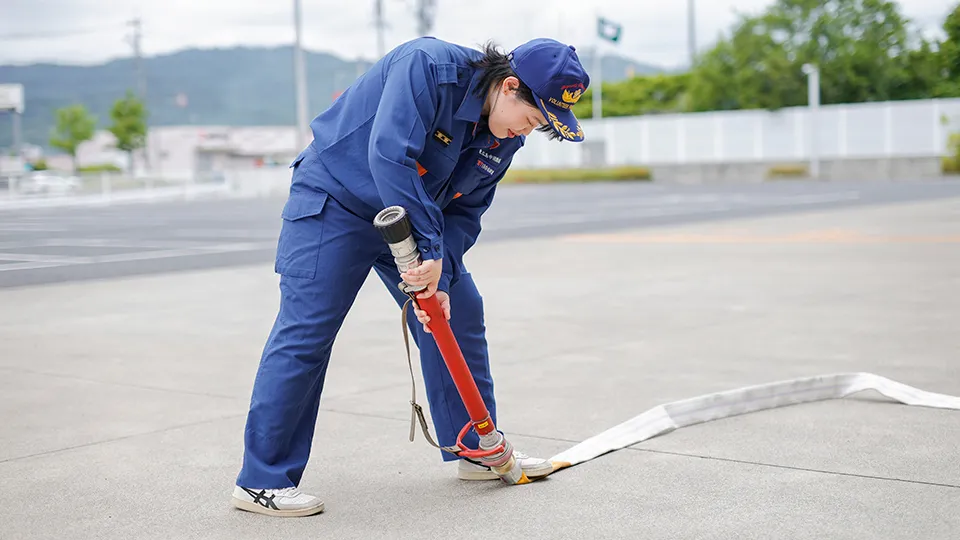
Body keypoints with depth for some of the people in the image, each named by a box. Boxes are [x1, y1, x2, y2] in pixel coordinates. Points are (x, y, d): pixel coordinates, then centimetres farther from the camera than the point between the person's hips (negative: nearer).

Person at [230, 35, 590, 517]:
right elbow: (389, 155, -39)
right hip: (334, 201, -8)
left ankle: (480, 450, 21)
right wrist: (429, 250, -36)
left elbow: (464, 212, -1)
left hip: (419, 219, 8)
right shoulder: (428, 65, -29)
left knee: (458, 312, 7)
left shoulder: (504, 137, -5)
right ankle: (262, 481, -2)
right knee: (305, 332, -11)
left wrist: (440, 276, -18)